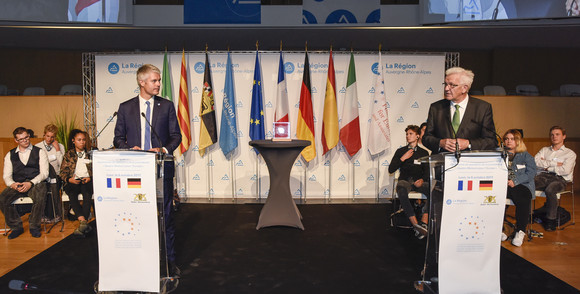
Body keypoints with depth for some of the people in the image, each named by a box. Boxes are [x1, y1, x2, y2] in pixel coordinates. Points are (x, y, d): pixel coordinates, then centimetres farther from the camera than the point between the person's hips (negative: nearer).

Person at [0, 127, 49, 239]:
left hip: (35, 183, -3)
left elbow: (44, 173, -1)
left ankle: (34, 227, -13)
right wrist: (12, 184, -14)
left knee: (39, 198, -35)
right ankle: (16, 227, -7)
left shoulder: (39, 152, 8)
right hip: (17, 185, 3)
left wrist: (30, 183, -17)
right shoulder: (10, 155, 17)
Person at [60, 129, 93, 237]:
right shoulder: (69, 155, 21)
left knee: (87, 192, -37)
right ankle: (83, 221, -47)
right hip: (73, 182, 1)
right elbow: (63, 172, 14)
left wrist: (90, 178, -7)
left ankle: (83, 224, -45)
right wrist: (69, 179, -7)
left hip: (87, 181, -1)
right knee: (71, 193, -36)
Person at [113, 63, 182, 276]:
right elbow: (118, 138, 10)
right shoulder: (125, 107, 8)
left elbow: (176, 135, 5)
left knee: (165, 215, 3)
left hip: (162, 167, -1)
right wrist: (130, 149, -10)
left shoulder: (167, 106, 6)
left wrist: (164, 149, -13)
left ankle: (169, 260, 13)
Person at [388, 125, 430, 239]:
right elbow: (391, 170, 8)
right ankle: (416, 224, -43)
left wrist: (422, 180, -12)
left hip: (418, 181, 1)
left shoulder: (424, 153, 17)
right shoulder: (400, 151, 16)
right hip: (404, 180, -1)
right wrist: (403, 158, -1)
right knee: (401, 191, -39)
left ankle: (424, 223, -36)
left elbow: (427, 171, 10)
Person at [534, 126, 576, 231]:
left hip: (559, 179, -3)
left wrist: (547, 166, 1)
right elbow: (535, 162, 3)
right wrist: (554, 163, -2)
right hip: (543, 176, 3)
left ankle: (551, 219, -20)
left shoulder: (570, 153, 14)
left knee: (550, 190, -38)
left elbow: (565, 170, -5)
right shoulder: (544, 150, 25)